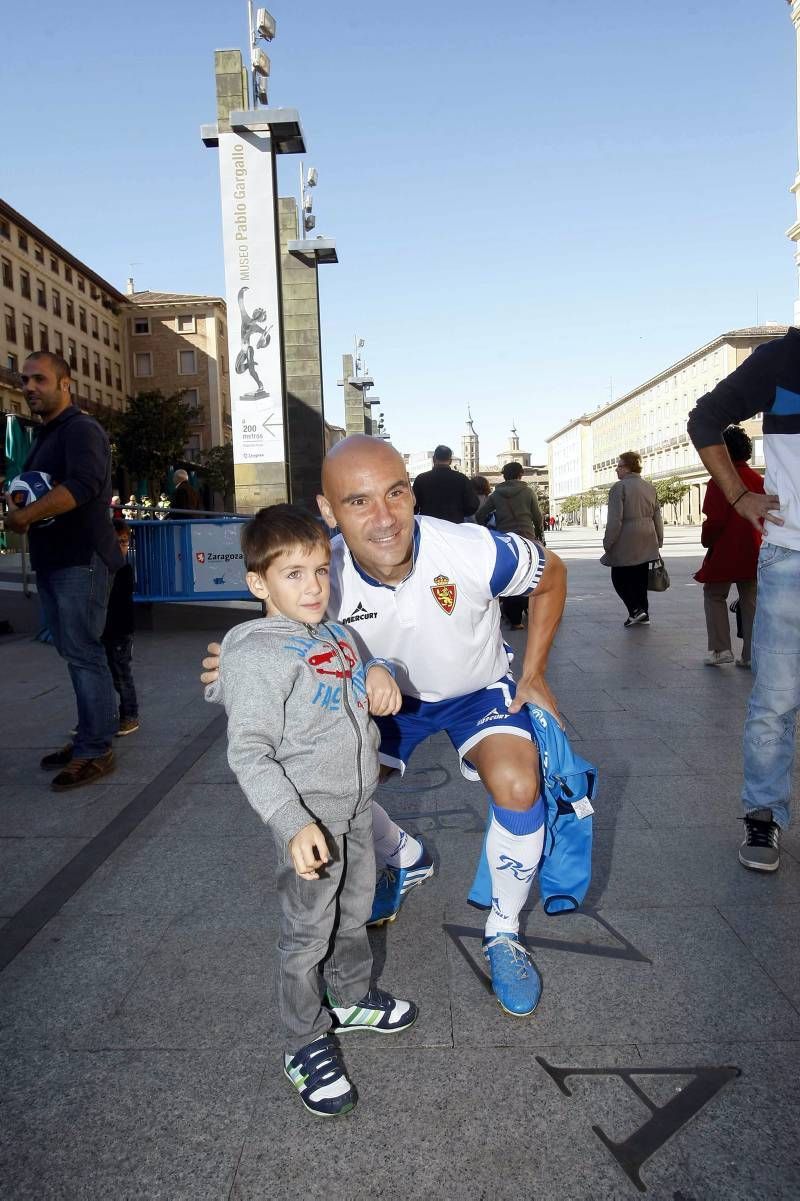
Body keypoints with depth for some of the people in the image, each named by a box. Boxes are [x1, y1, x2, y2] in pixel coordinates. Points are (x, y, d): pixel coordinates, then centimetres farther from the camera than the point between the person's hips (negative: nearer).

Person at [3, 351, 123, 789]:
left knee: (82, 654, -7)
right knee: (75, 653, 12)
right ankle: (88, 738, 21)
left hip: (80, 560, -9)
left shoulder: (80, 429, -10)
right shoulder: (44, 435, 20)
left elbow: (81, 485, -26)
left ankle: (96, 752, -1)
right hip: (53, 560, 9)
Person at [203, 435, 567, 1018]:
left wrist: (533, 674, -11)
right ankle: (407, 860, 28)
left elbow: (553, 576, -14)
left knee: (517, 786, -28)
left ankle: (504, 933, 2)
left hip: (479, 690, -3)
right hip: (392, 693, 3)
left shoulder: (475, 552, -36)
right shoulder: (324, 577, -29)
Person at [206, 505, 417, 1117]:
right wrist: (293, 825, -30)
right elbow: (250, 753, -23)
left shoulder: (337, 634, 4)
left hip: (358, 800, 8)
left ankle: (353, 998, 47)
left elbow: (361, 683, 22)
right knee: (308, 931, 7)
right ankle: (307, 1044, 27)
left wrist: (379, 674, -3)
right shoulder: (257, 653, -21)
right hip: (310, 813, -8)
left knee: (355, 910, 24)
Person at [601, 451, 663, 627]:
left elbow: (615, 520, -17)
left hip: (625, 543, -7)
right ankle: (643, 614, 17)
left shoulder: (619, 487, -12)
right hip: (646, 543, 7)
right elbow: (657, 516, 13)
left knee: (619, 578, 5)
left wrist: (608, 543, -11)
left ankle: (635, 610, -6)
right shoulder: (649, 486, 10)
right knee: (640, 578, 14)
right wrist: (658, 540, 20)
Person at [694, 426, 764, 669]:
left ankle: (720, 649, 3)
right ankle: (751, 655, 12)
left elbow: (714, 520, -17)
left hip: (725, 552, -5)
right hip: (753, 552, 6)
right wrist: (755, 540, 18)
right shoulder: (758, 480, 6)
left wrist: (707, 540, 0)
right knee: (750, 601, 11)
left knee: (714, 595, 11)